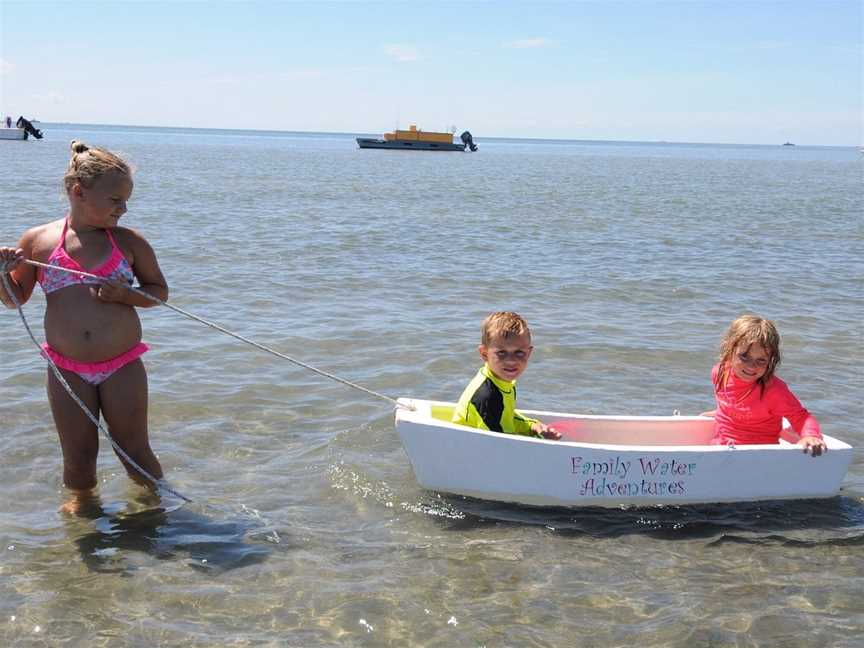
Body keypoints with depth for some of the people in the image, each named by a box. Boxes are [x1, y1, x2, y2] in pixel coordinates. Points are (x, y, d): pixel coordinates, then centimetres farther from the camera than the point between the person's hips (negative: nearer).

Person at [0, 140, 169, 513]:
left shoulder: (129, 242, -4)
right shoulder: (38, 240, -3)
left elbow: (159, 290, 6)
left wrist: (125, 295, -14)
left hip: (123, 368, 0)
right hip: (67, 371, 1)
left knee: (135, 451, 8)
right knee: (78, 458, 11)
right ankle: (81, 499, 39)